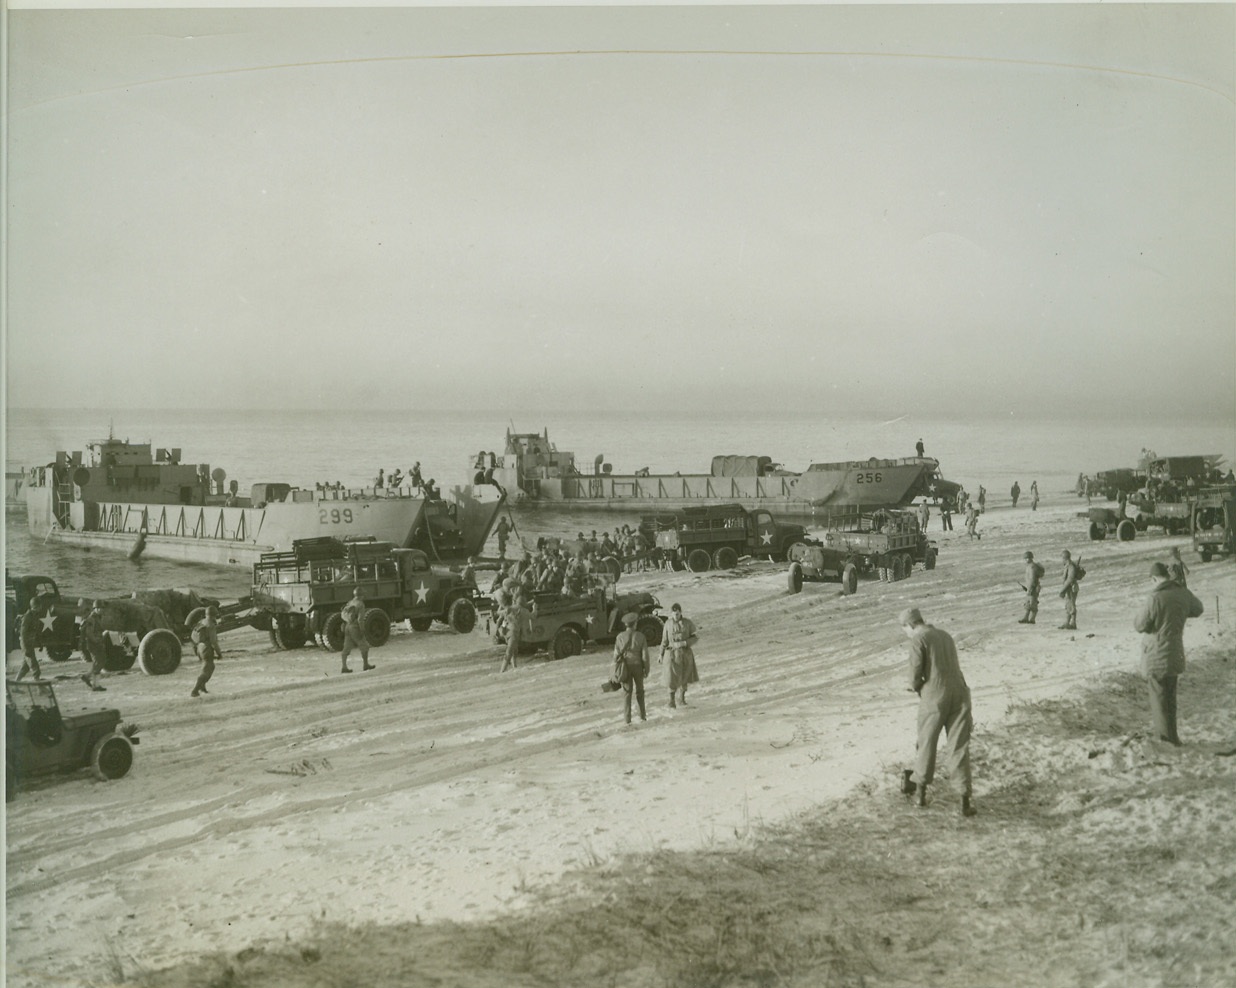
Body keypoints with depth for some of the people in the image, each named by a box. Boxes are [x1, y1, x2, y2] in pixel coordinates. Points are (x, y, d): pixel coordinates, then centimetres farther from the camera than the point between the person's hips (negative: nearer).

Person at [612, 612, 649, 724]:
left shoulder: (620, 637, -9)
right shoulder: (640, 637, -10)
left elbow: (616, 654, -7)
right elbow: (645, 655, -8)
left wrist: (616, 670, 1)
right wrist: (646, 669, 4)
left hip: (625, 667, 0)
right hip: (637, 666, 0)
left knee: (626, 691, 6)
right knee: (639, 691, 18)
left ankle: (627, 717, 0)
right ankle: (642, 715, 24)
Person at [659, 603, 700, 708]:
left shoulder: (688, 623, -5)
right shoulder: (668, 624, -2)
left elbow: (694, 638, -2)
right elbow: (664, 640, 5)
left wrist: (683, 643, -18)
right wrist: (661, 655, 5)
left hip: (686, 653, 1)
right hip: (673, 653, -1)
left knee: (685, 677, 9)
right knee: (673, 678, -8)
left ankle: (682, 699, 28)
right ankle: (671, 699, 10)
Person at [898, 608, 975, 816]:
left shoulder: (918, 640, -6)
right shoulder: (946, 636, 16)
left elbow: (915, 676, -11)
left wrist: (919, 689, 11)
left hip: (934, 697, -5)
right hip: (959, 694, 5)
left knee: (926, 745, 11)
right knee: (959, 747, 4)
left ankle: (920, 790, 25)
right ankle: (966, 796, -5)